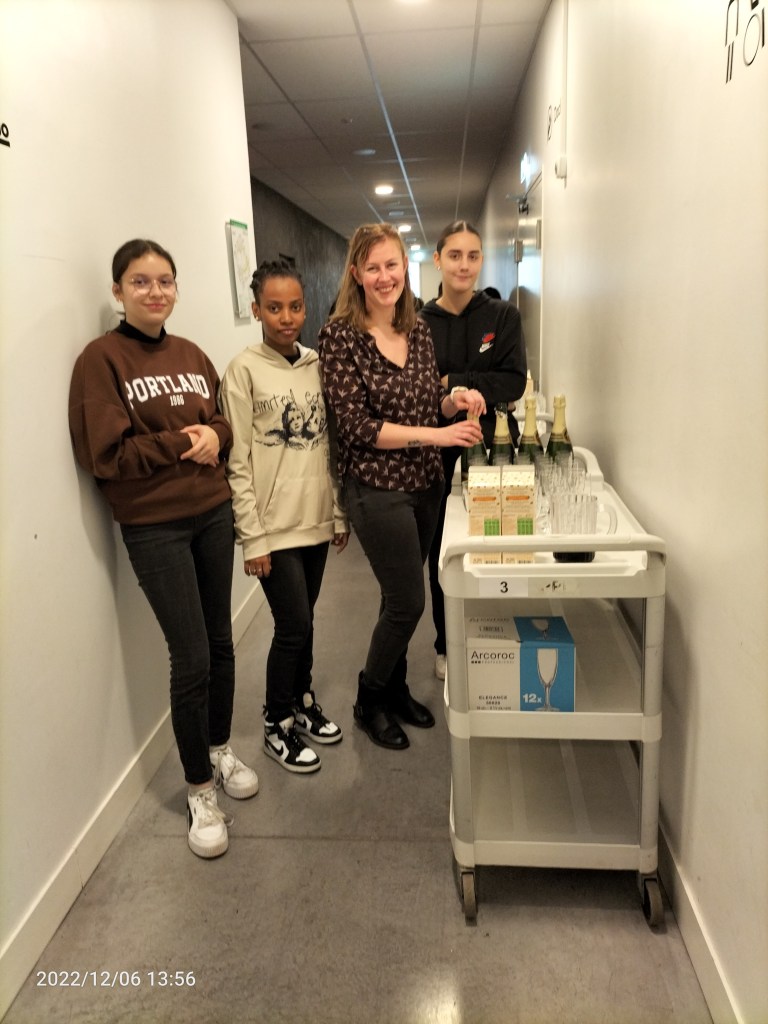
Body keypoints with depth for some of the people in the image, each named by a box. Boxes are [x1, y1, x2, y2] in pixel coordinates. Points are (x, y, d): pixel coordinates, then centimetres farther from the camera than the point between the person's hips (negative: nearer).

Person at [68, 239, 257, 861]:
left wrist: (214, 434, -7)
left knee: (220, 641, 13)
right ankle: (201, 790, 19)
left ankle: (221, 749, 37)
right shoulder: (101, 359, -8)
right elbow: (104, 455, -12)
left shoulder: (192, 355, 8)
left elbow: (225, 423, 15)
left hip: (213, 513, 5)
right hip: (154, 527, -5)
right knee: (191, 659, -2)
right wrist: (182, 443, -12)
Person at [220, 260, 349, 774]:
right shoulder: (244, 370, -9)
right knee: (294, 625, 1)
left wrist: (340, 514, 10)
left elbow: (330, 446, 10)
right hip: (274, 526, -4)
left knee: (303, 621, 16)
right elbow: (238, 462, -10)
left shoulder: (318, 364, 6)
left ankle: (303, 702, 38)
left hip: (316, 520, 5)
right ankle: (278, 725, 23)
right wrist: (252, 537, -12)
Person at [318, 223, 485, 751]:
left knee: (401, 594, 18)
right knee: (408, 600, 1)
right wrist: (434, 434, -21)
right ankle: (369, 699, 25)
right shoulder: (341, 335, -12)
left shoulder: (419, 329, 6)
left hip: (427, 481, 6)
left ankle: (396, 687, 38)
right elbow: (356, 426, -17)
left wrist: (455, 400, -8)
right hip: (378, 486, -6)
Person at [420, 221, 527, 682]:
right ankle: (447, 647, 28)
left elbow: (514, 382, -10)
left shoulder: (503, 316, 1)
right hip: (437, 454, 1)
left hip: (492, 450, 0)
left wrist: (451, 382, -15)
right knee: (442, 553, 10)